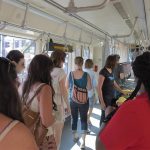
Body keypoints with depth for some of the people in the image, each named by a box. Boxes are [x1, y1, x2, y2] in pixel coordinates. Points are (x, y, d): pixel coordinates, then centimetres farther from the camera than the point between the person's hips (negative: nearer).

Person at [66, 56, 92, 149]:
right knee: (84, 119, 8)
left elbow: (67, 86, 2)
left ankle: (75, 136, 35)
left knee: (74, 118, 17)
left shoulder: (70, 74, -7)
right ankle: (83, 141, 6)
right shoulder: (86, 75, -13)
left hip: (72, 100, 2)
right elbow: (89, 88, -8)